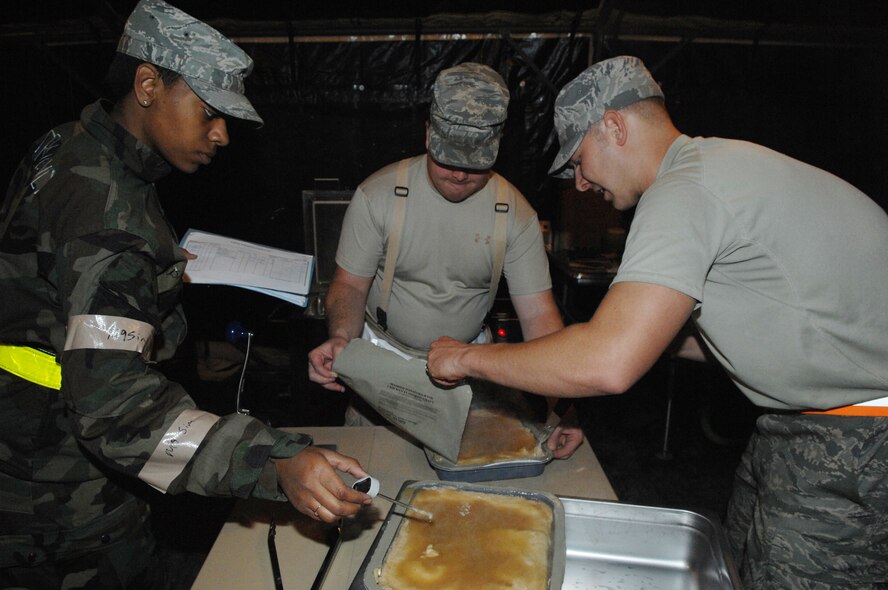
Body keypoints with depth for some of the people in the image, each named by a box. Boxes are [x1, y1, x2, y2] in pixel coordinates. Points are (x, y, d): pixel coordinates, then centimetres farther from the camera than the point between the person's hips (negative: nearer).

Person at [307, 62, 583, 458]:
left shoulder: (515, 213, -13)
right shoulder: (378, 195, -15)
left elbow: (538, 314, -15)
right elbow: (350, 285, -10)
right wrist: (341, 338, -31)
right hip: (383, 356, 0)